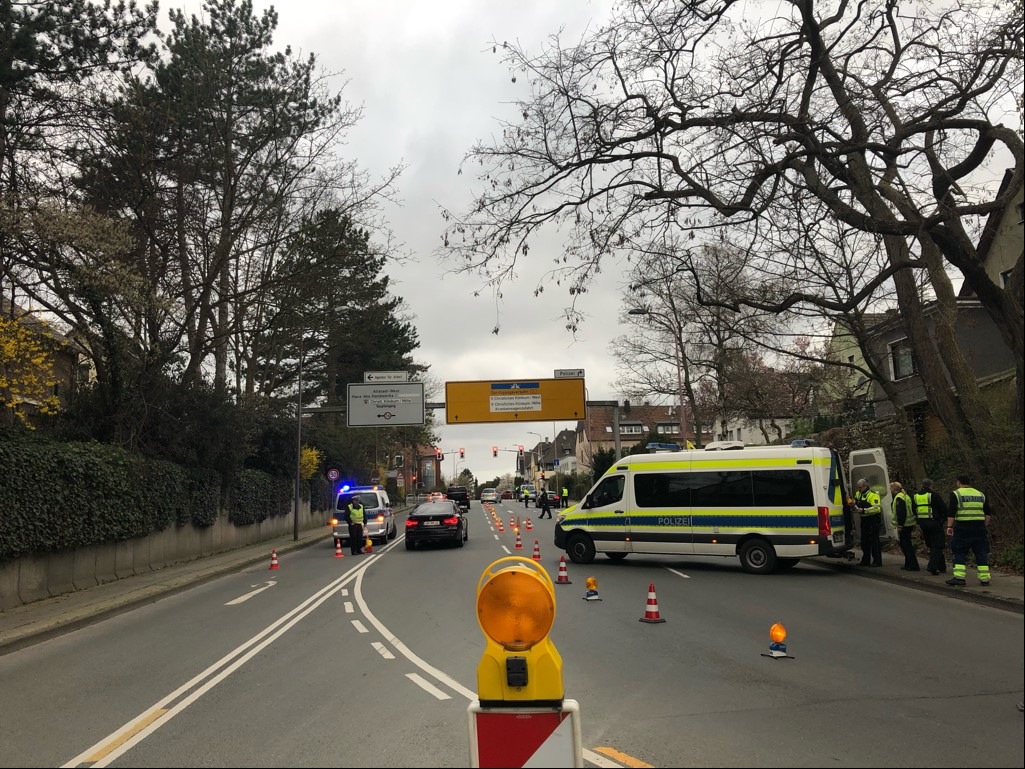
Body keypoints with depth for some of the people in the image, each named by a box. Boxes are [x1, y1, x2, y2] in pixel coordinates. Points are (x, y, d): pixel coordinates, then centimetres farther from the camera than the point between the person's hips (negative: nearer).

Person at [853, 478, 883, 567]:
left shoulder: (873, 495, -15)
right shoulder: (858, 494, 11)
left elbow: (877, 508, -25)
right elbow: (855, 503, 26)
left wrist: (863, 510, -29)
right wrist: (854, 507, 2)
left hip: (873, 520, -8)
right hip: (864, 520, 8)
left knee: (874, 540, -6)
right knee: (864, 541, 12)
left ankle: (877, 561, 0)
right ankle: (865, 560, 20)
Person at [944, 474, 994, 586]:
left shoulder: (956, 494, -1)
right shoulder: (981, 494, 14)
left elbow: (951, 513, -10)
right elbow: (988, 514, 16)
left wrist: (949, 526, -8)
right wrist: (985, 526, 21)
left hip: (962, 528, -4)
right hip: (979, 527, 4)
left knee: (959, 552, 1)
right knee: (981, 553, 11)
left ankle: (959, 577, -7)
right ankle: (984, 578, 11)